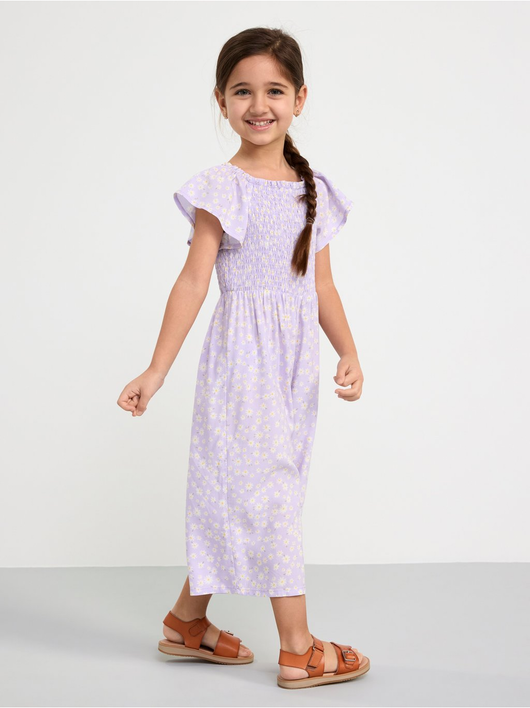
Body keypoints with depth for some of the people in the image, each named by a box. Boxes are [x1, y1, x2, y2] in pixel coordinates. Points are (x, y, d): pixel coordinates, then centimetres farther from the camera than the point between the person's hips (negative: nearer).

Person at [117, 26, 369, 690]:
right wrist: (155, 372, -13)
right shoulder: (221, 188, -7)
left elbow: (321, 285, 10)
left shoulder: (314, 190, 9)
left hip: (295, 363, 6)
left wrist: (348, 354, -1)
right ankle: (298, 649, 7)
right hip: (243, 358, -6)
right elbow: (194, 280, -11)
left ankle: (187, 620, 28)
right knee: (265, 490, -3)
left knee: (239, 493, 12)